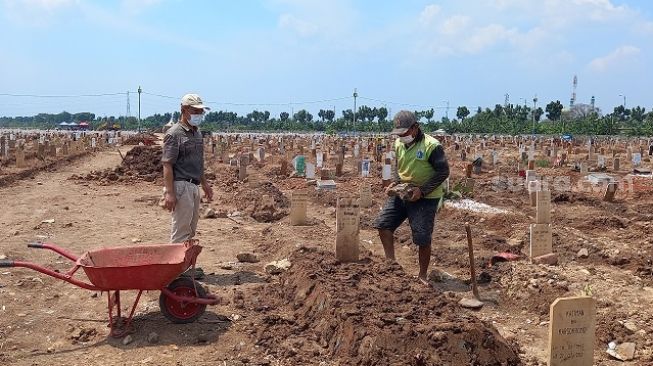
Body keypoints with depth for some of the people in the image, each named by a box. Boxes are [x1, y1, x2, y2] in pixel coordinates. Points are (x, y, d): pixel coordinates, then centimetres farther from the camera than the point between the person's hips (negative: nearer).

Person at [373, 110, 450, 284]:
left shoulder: (432, 146, -18)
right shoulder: (399, 143, 4)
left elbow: (443, 172, -17)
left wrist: (422, 190, -22)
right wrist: (395, 182, -2)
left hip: (425, 198, -6)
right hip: (402, 193, 7)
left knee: (423, 238, -2)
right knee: (383, 224, 1)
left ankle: (422, 275, 16)